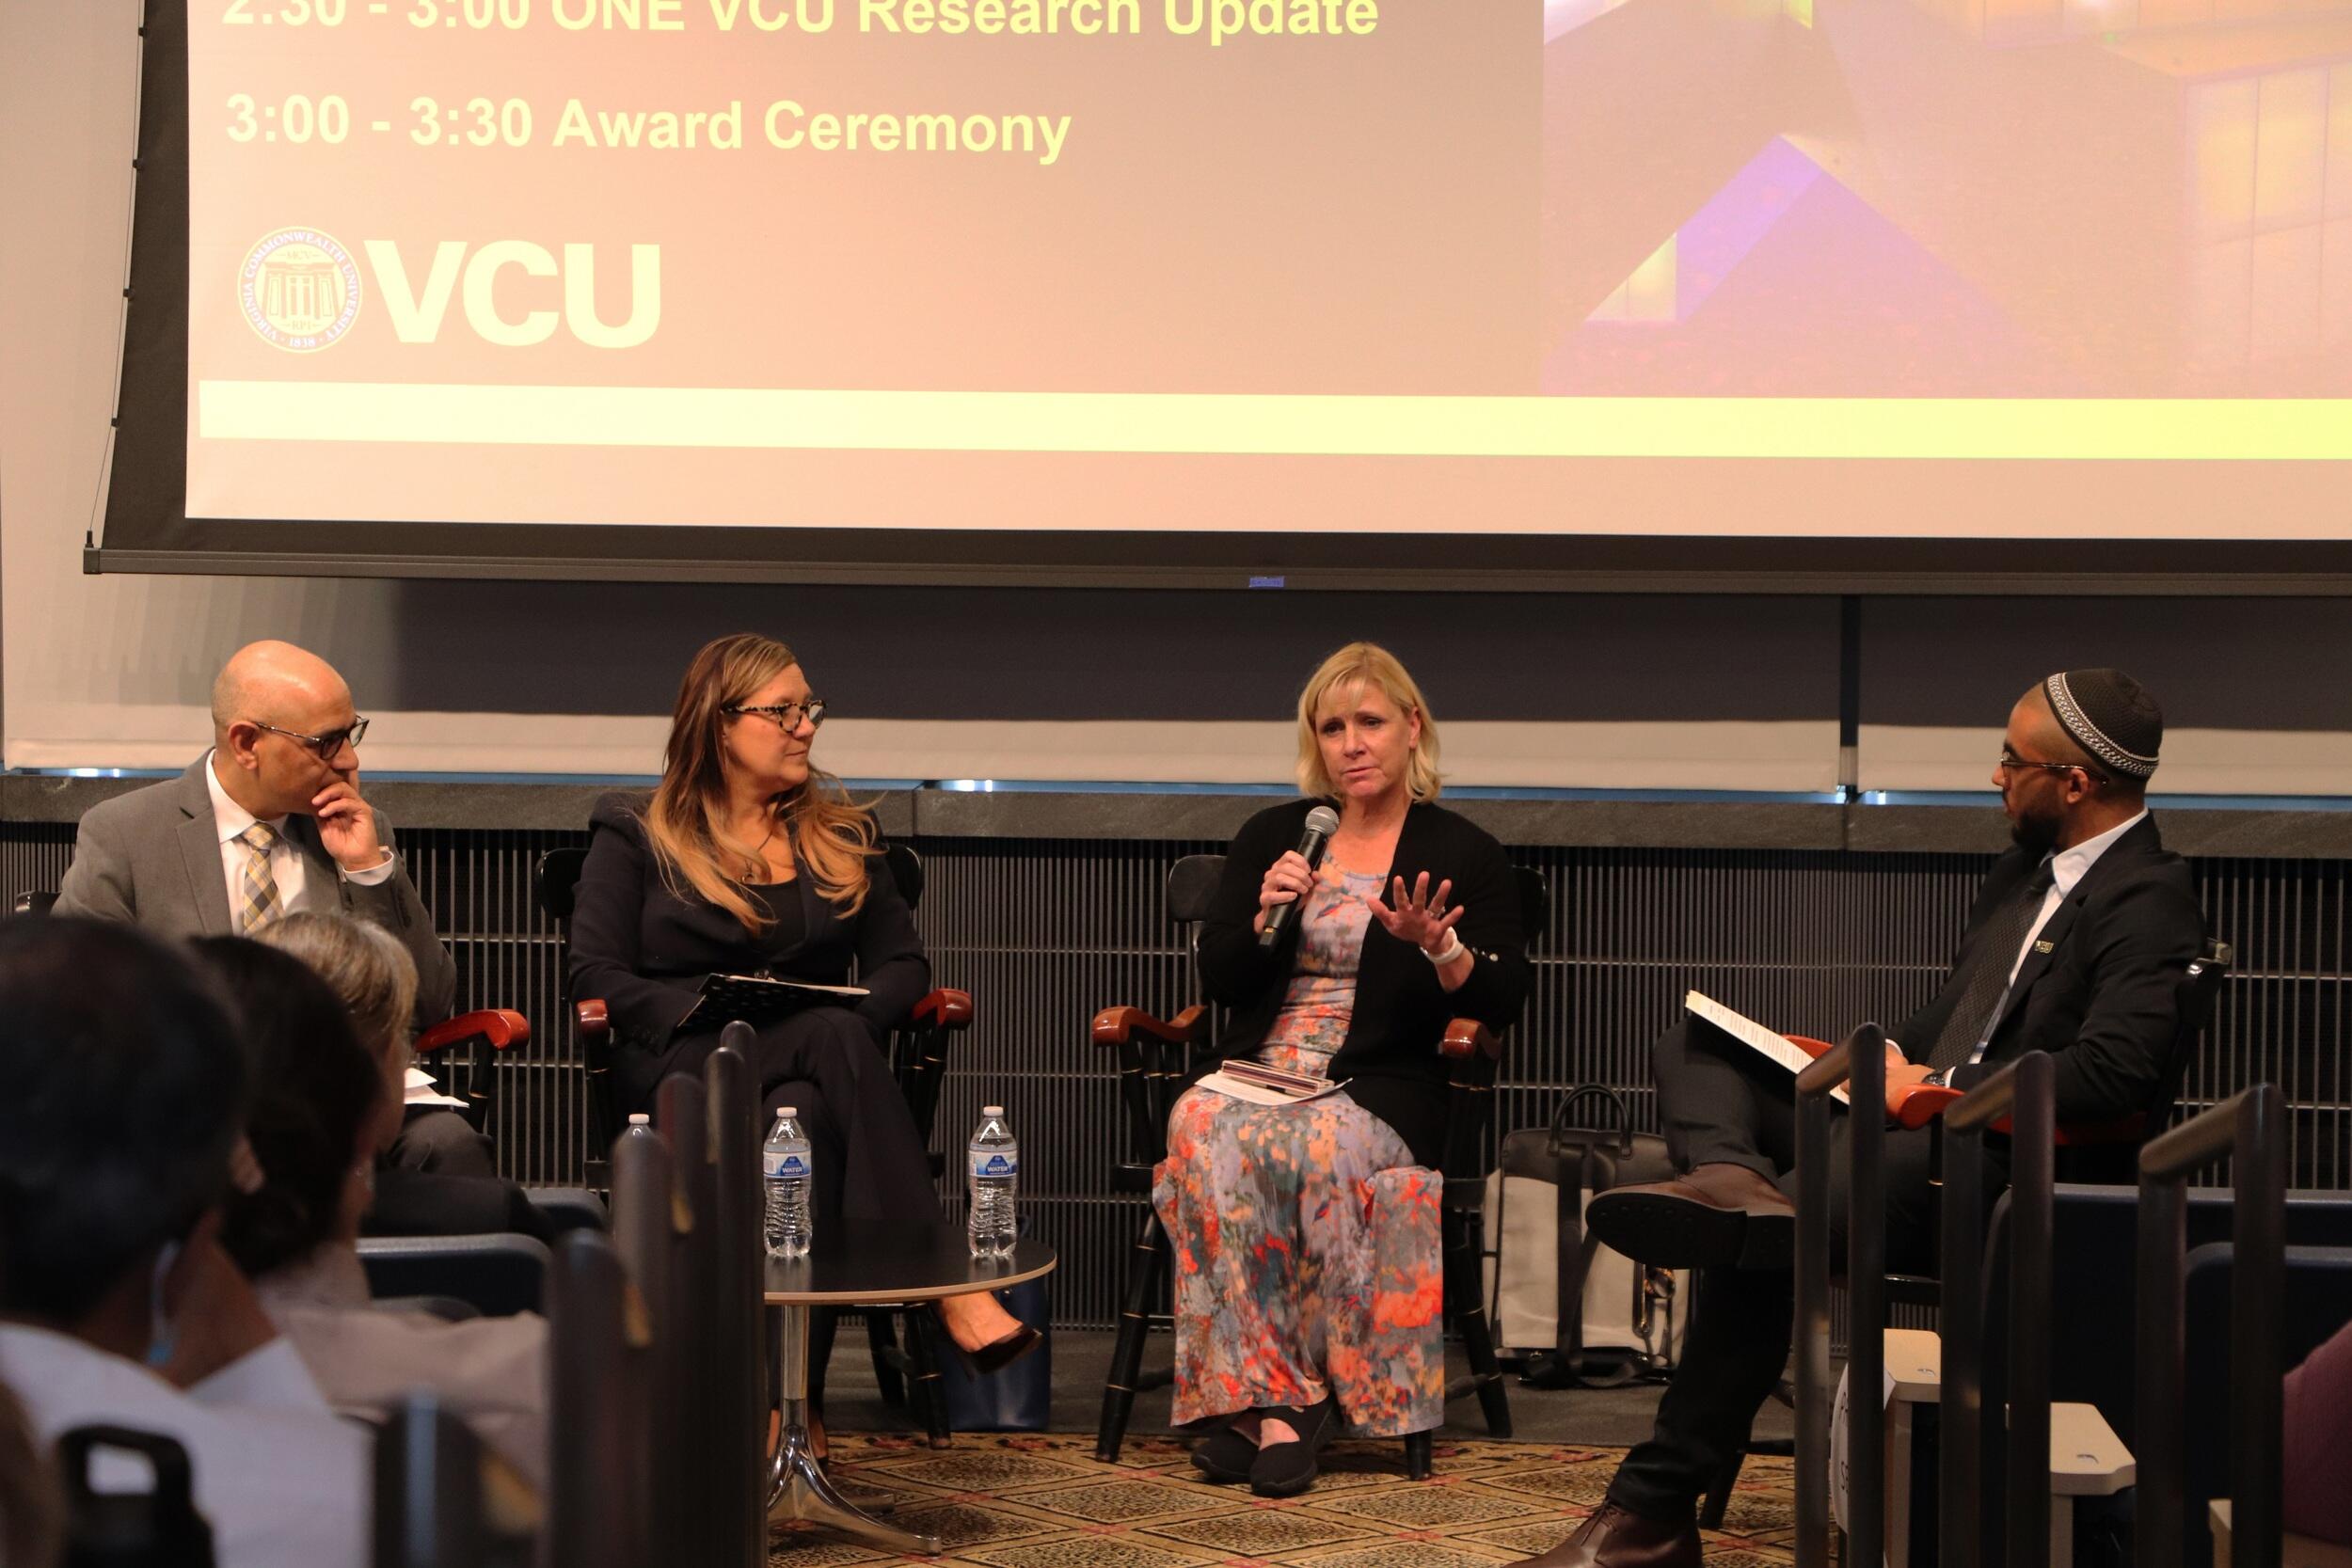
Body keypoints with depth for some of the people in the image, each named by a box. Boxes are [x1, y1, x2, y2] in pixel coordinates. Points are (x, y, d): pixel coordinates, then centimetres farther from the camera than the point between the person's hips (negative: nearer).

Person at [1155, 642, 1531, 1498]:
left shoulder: (1465, 855, 7)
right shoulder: (1271, 836, 17)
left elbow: (1501, 1002, 1)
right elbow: (1218, 979, 14)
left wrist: (1438, 947, -18)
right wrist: (1267, 916, -5)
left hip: (1379, 1089, -3)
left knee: (1310, 1145, -37)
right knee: (1201, 1129, -33)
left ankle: (1255, 1399, -27)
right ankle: (1281, 1403, -33)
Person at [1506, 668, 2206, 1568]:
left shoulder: (2148, 901, -10)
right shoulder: (2025, 871, 20)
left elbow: (2114, 1072, -24)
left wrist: (1932, 1085, -15)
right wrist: (1886, 1058, 7)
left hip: (2001, 1168, -10)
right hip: (1913, 1122, 10)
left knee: (1764, 1243, -31)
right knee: (1691, 1050, 3)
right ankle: (1733, 1179, -32)